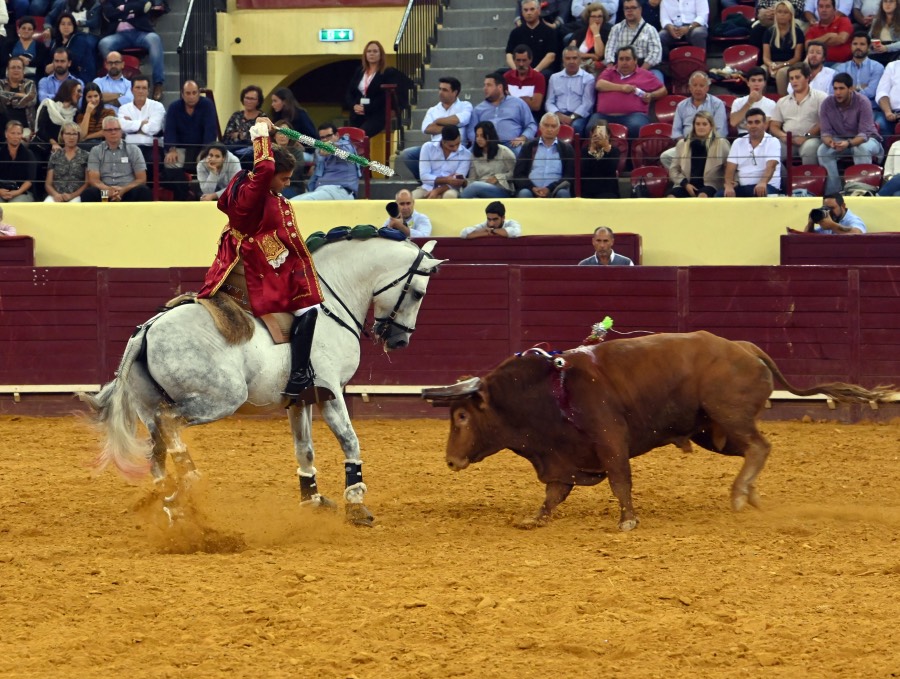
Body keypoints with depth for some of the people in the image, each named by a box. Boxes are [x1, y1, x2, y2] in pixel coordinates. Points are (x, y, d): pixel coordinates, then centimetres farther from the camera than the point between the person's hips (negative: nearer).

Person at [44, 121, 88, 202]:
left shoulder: (85, 156, 11)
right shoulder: (55, 156, 18)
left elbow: (87, 183, 5)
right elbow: (48, 184, 15)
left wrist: (72, 195, -10)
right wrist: (56, 194, -8)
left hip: (76, 196, -2)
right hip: (56, 195, 2)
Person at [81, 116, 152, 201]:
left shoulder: (133, 150, 11)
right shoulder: (96, 151, 13)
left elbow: (142, 179, 5)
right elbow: (93, 180, 2)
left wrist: (123, 190, -13)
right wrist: (108, 190, -20)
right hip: (105, 196, 0)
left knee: (143, 191, -32)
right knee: (88, 193, -32)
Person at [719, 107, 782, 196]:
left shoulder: (772, 142, 2)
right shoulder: (738, 143, 14)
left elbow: (771, 166, -15)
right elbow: (730, 168, 7)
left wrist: (763, 182, -37)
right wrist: (728, 186, -16)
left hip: (767, 186, -4)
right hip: (743, 187, 4)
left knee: (760, 194, -40)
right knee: (720, 195, -24)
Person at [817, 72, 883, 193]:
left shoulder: (862, 102, -21)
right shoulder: (827, 104, -11)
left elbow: (864, 133, -26)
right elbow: (826, 133, -12)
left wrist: (848, 143, -45)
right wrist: (831, 142, -38)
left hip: (865, 139, -3)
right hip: (838, 140, 3)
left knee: (862, 149, -38)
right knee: (823, 150, -27)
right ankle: (833, 191, -23)